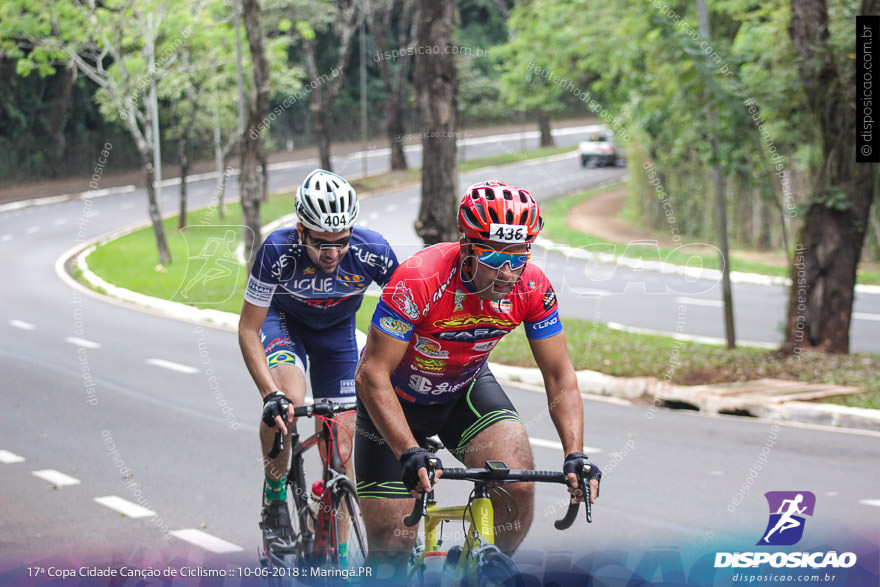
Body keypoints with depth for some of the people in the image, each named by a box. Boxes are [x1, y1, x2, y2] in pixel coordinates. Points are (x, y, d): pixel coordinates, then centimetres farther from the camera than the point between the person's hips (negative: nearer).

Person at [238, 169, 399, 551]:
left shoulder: (371, 251, -32)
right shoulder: (278, 251, -35)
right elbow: (248, 330, -27)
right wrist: (271, 394, -39)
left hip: (337, 330, 2)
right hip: (283, 321, -2)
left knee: (340, 451, -3)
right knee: (288, 398, -33)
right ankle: (274, 498, -9)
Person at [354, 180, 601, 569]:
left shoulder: (532, 287, -22)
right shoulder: (419, 280, -34)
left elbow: (559, 376, -14)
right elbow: (372, 375, -33)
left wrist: (575, 455, -27)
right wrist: (410, 454, -43)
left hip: (465, 391, 3)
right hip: (398, 397, -3)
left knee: (518, 487, -22)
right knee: (392, 546, -7)